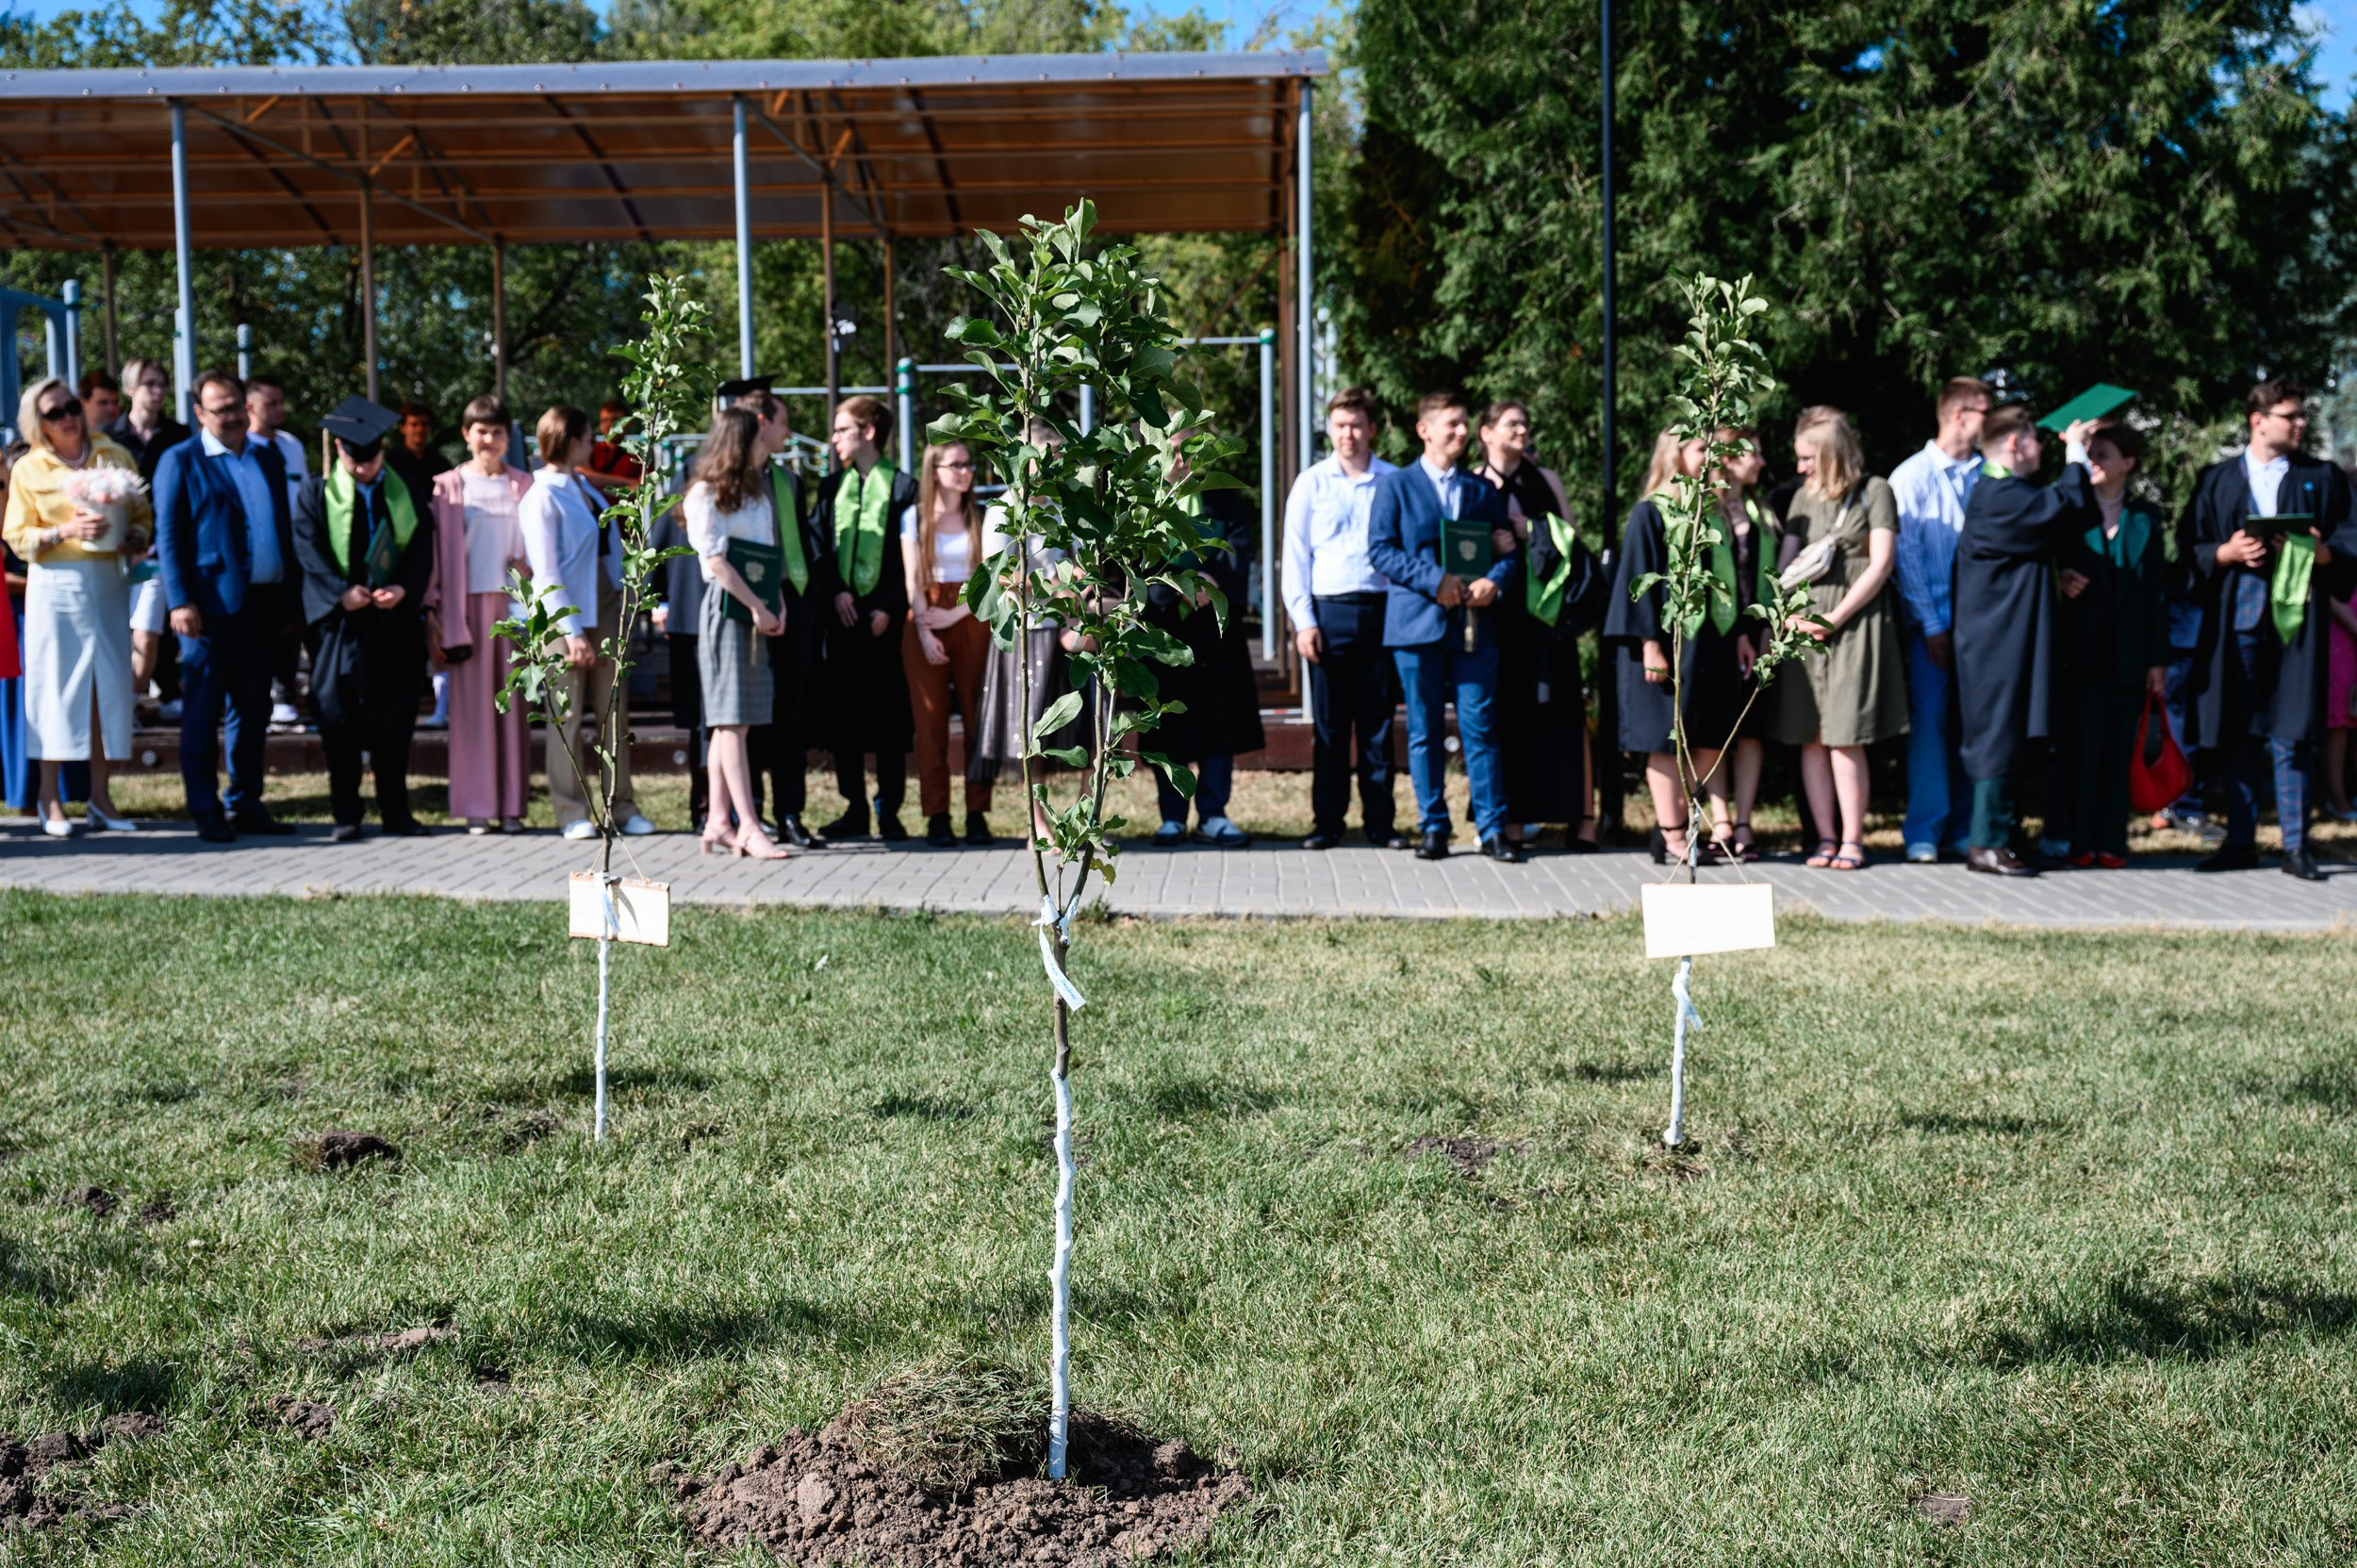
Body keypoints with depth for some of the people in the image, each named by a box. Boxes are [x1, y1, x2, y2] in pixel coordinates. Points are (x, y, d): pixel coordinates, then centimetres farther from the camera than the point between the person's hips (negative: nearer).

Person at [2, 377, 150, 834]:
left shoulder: (114, 456, 9)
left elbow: (142, 514, 12)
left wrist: (134, 538, -9)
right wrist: (66, 530, -16)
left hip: (108, 583, 3)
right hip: (56, 586, -2)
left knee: (108, 686, 2)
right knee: (57, 686, -2)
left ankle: (100, 796, 10)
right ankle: (50, 798, 6)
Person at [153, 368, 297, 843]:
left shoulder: (267, 458, 15)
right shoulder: (180, 461, -1)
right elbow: (169, 536, -5)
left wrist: (290, 597, 11)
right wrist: (181, 602, -14)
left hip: (263, 603, 5)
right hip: (213, 604, -5)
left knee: (253, 711, 10)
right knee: (203, 711, 0)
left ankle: (246, 805, 18)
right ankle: (206, 812, 5)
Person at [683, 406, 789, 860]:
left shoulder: (758, 491, 18)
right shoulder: (705, 494, -4)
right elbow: (714, 558, -11)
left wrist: (773, 608, 3)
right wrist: (757, 607, -13)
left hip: (756, 613, 7)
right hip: (725, 609, -7)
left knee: (730, 722, 7)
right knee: (732, 722, -8)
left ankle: (718, 823, 9)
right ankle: (750, 828, -12)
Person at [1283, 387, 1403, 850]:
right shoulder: (1311, 483, 6)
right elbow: (1296, 556, 5)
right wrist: (1303, 621, -3)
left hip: (1381, 610, 0)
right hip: (1328, 609, 0)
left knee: (1377, 723, 4)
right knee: (1328, 725, 3)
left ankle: (1380, 824, 10)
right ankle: (1326, 823, 9)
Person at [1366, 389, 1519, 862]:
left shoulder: (1483, 489, 16)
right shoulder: (1395, 485, 6)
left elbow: (1506, 549, 14)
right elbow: (1380, 549, -3)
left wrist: (1494, 581, -8)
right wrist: (1433, 580, -14)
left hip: (1474, 625, 2)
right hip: (1417, 623, -2)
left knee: (1481, 728, -1)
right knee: (1424, 731, 2)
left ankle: (1492, 828, 3)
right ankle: (1433, 827, 11)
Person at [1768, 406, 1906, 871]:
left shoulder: (1874, 492, 1)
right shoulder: (1803, 498, 16)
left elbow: (1880, 564, -6)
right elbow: (1785, 563, 14)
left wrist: (1834, 618, -10)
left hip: (1855, 622, -5)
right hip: (1805, 625, 5)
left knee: (1845, 738, -8)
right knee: (1810, 737, 2)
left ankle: (1852, 840, -1)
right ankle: (1826, 838, 8)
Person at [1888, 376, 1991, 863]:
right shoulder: (1911, 476, 0)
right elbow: (1906, 558, -2)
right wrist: (1932, 627, -6)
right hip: (1930, 622, -3)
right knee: (1930, 720, -4)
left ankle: (1964, 829, 11)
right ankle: (1923, 832, 3)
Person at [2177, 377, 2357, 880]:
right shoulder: (2216, 480, 11)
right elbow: (2188, 546, 6)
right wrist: (2227, 553, -12)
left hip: (2296, 618, -1)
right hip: (2236, 618, 1)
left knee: (2289, 735, -4)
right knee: (2237, 737, 4)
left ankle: (2296, 846, 2)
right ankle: (2240, 842, 12)